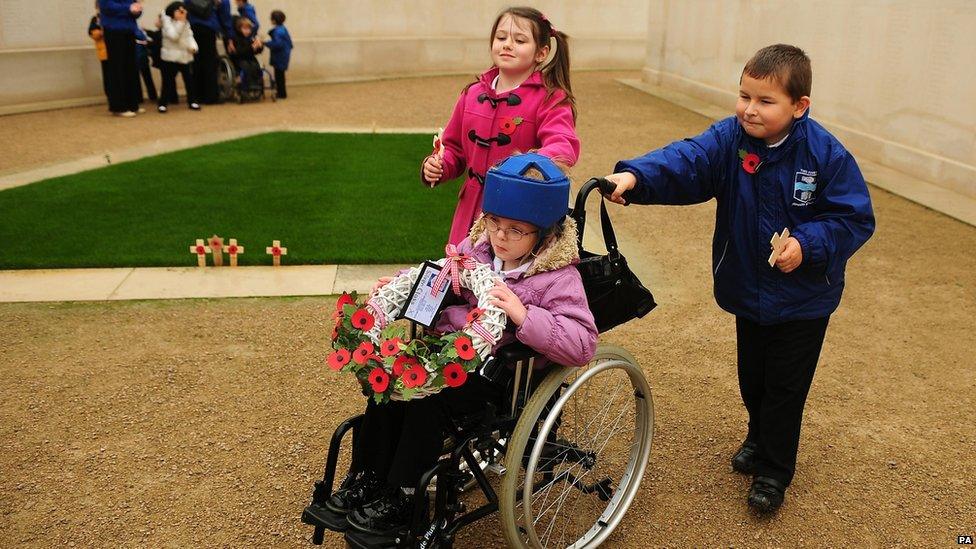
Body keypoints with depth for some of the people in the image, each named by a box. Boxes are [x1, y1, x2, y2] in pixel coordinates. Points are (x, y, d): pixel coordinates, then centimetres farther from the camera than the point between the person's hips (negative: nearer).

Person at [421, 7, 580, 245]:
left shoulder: (550, 99, -7)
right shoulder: (473, 94, 9)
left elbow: (564, 145, -23)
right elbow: (454, 148, 18)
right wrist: (437, 166, -3)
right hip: (472, 211, 5)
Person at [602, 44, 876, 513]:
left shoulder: (826, 154, -17)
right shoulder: (729, 139, -11)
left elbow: (855, 219, -12)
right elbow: (684, 160, -28)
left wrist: (807, 245, -28)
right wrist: (634, 177, -47)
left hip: (803, 297, -3)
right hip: (747, 289, 3)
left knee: (785, 386, 8)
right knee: (752, 377, 20)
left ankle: (773, 471, 27)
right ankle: (759, 436, 49)